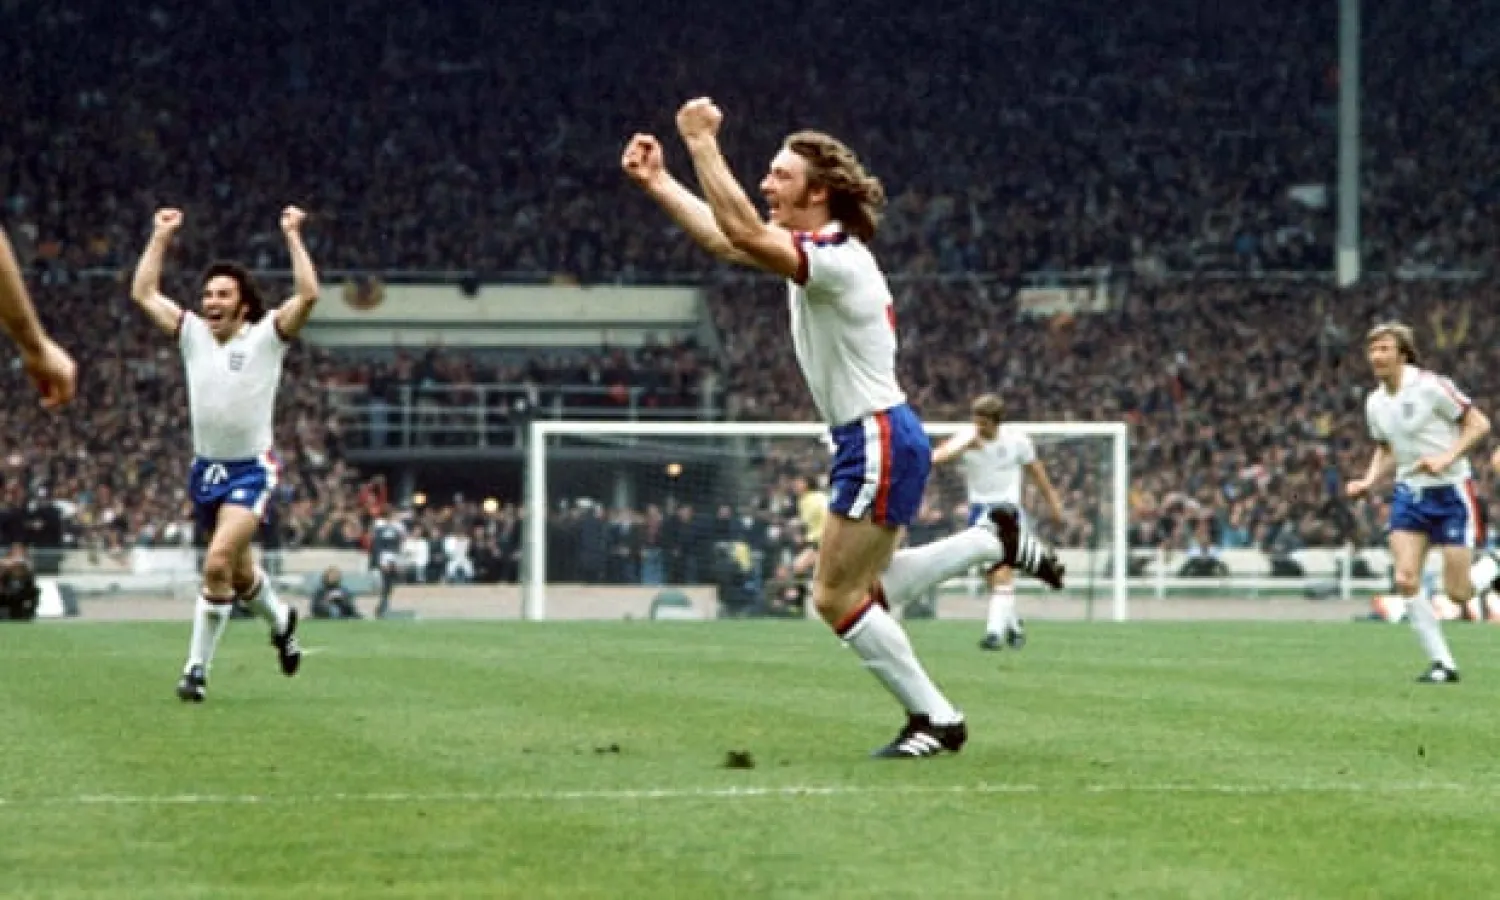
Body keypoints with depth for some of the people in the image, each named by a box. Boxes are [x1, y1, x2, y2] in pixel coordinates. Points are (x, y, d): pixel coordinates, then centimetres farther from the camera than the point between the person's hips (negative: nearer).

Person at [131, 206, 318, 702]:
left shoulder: (266, 335, -7)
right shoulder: (193, 333, 5)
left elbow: (307, 294, -21)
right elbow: (144, 293, 7)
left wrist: (292, 234, -17)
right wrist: (161, 236, 5)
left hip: (251, 471, -6)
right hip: (206, 470, 6)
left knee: (218, 563, -22)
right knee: (239, 574, 18)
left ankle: (197, 668, -14)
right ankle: (281, 621, 49)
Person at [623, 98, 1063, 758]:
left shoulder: (836, 258, -20)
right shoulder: (816, 252, 9)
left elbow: (741, 232, -32)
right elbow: (723, 238, 16)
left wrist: (702, 143, -27)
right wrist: (656, 181, 11)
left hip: (878, 442, -10)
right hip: (869, 439, 10)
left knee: (836, 598, -5)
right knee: (864, 591, 18)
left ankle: (935, 719, 3)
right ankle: (998, 541, 26)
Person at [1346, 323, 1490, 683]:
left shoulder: (1430, 386, -15)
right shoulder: (1375, 403, 5)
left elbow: (1479, 424, -11)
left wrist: (1447, 458, -23)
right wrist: (1369, 481, 3)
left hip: (1450, 491, -6)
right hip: (1410, 493, 6)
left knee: (1458, 592, -8)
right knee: (1406, 579, -11)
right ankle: (1443, 663, -3)